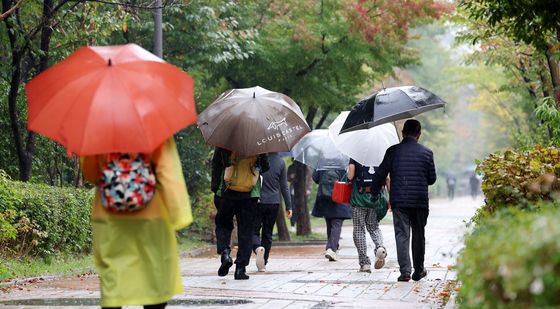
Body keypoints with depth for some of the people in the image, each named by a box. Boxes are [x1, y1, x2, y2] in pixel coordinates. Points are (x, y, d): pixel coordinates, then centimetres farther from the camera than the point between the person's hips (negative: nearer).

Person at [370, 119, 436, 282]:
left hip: (399, 200, -1)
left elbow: (380, 175, 0)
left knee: (402, 235, 0)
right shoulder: (426, 152, 2)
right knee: (418, 235, 13)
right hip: (420, 201, 1)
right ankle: (418, 271, 19)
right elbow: (432, 179, 7)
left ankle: (405, 271, -11)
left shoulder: (393, 151, -1)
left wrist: (374, 193, 12)